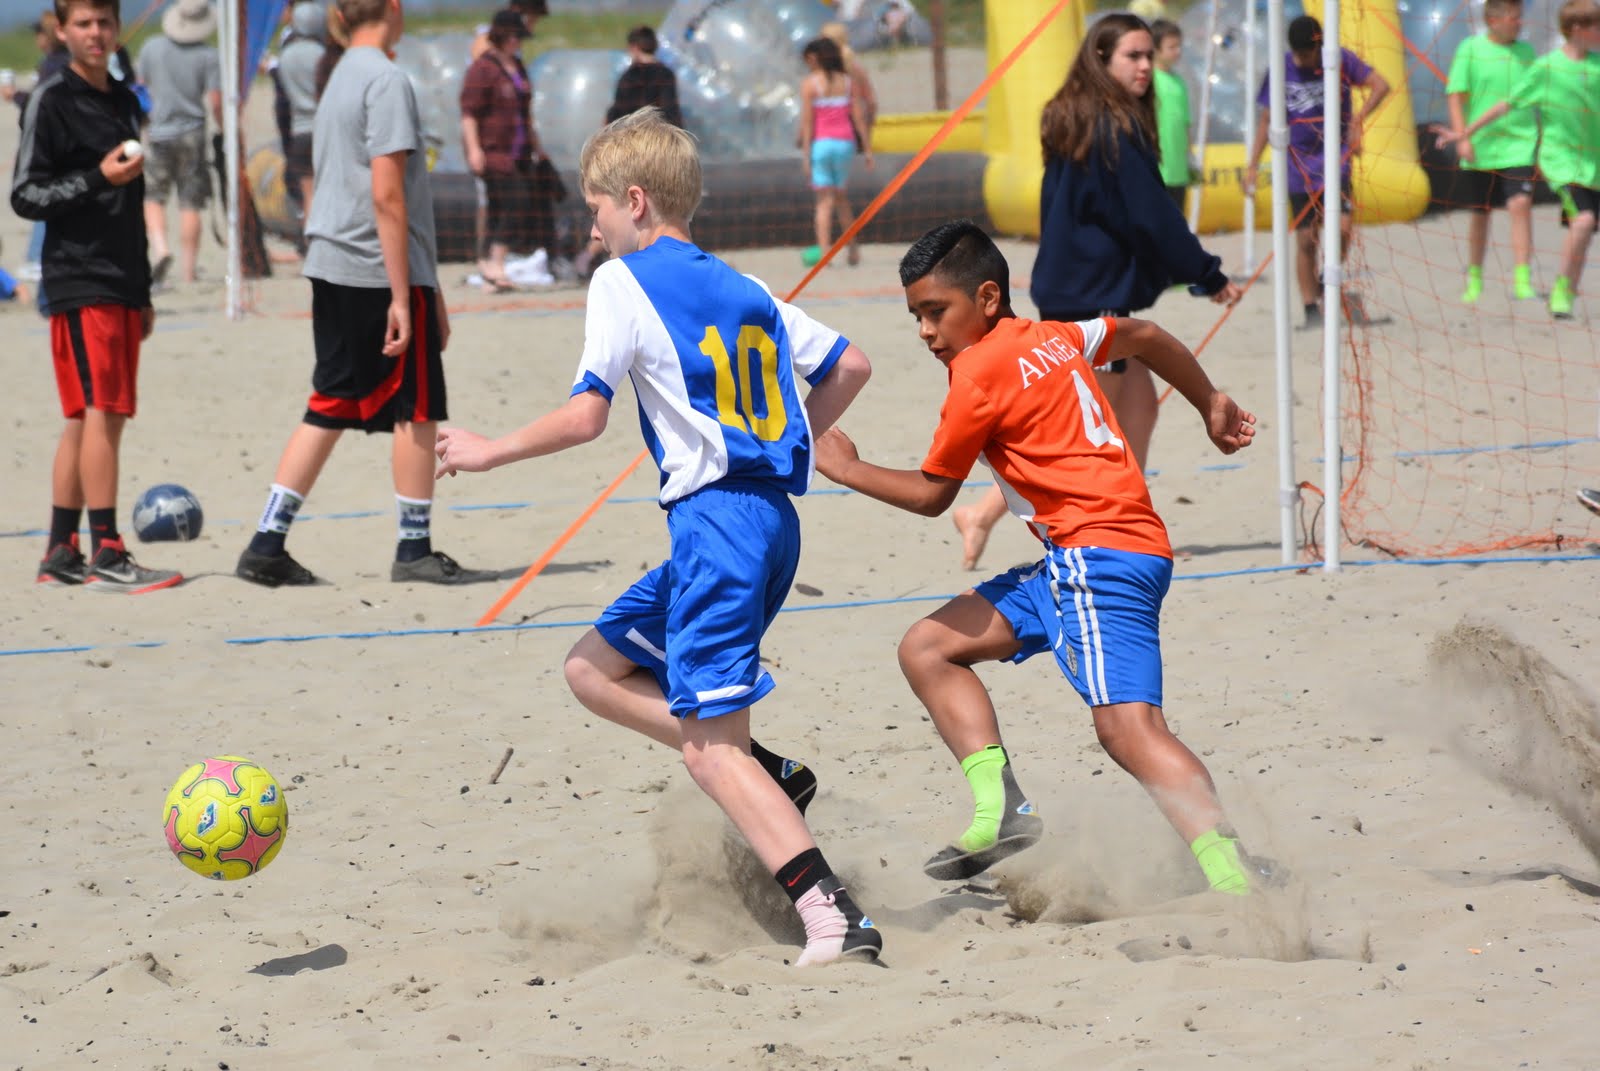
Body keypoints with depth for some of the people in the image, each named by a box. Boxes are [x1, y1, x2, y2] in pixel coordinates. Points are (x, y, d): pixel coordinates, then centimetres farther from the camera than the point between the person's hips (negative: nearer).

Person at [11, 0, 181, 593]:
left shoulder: (124, 101, 18)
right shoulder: (53, 100, -5)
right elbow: (25, 195, -8)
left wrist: (143, 292, 22)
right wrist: (97, 177, -20)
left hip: (120, 286, 7)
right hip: (79, 283, -7)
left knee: (84, 422, 8)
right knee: (100, 413, -12)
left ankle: (60, 554, 12)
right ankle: (106, 555, -13)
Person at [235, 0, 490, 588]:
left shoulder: (341, 78, 17)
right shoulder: (386, 80, -12)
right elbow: (387, 195, -18)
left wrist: (427, 289, 27)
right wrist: (403, 296, -17)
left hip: (330, 269, 8)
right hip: (382, 273, -8)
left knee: (329, 409, 10)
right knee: (416, 407, 3)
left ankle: (267, 546, 8)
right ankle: (415, 550, 9)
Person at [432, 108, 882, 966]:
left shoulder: (623, 281, -4)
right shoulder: (741, 289, 18)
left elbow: (585, 415, -12)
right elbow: (849, 366, 16)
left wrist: (489, 451, 2)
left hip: (714, 520, -8)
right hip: (773, 516, 8)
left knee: (709, 748, -8)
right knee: (594, 668, 19)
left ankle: (833, 917, -19)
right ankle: (766, 779, 10)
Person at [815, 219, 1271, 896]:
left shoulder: (980, 372, -9)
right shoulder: (1049, 338, 16)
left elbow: (932, 495, 0)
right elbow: (1143, 337, 30)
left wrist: (848, 470, 14)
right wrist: (1211, 404, 42)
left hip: (1098, 554, -10)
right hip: (1071, 564, 10)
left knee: (1127, 728, -24)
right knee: (927, 649, 12)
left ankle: (1233, 881, -36)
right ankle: (1000, 811, 0)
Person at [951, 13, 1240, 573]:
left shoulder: (1073, 123, 11)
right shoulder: (1115, 129, -18)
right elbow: (1151, 216, -17)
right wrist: (1208, 276, -7)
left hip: (1073, 286, 10)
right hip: (1094, 295, -10)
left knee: (1139, 404, 14)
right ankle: (983, 514, -2)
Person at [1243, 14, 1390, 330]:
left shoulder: (1340, 61, -5)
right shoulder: (1281, 70, 0)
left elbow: (1380, 85, -13)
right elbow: (1267, 119, 9)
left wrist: (1359, 118, -27)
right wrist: (1253, 165, 6)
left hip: (1335, 160, -1)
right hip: (1299, 164, 1)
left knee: (1341, 229, -17)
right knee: (1306, 240, 1)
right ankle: (1312, 311, 11)